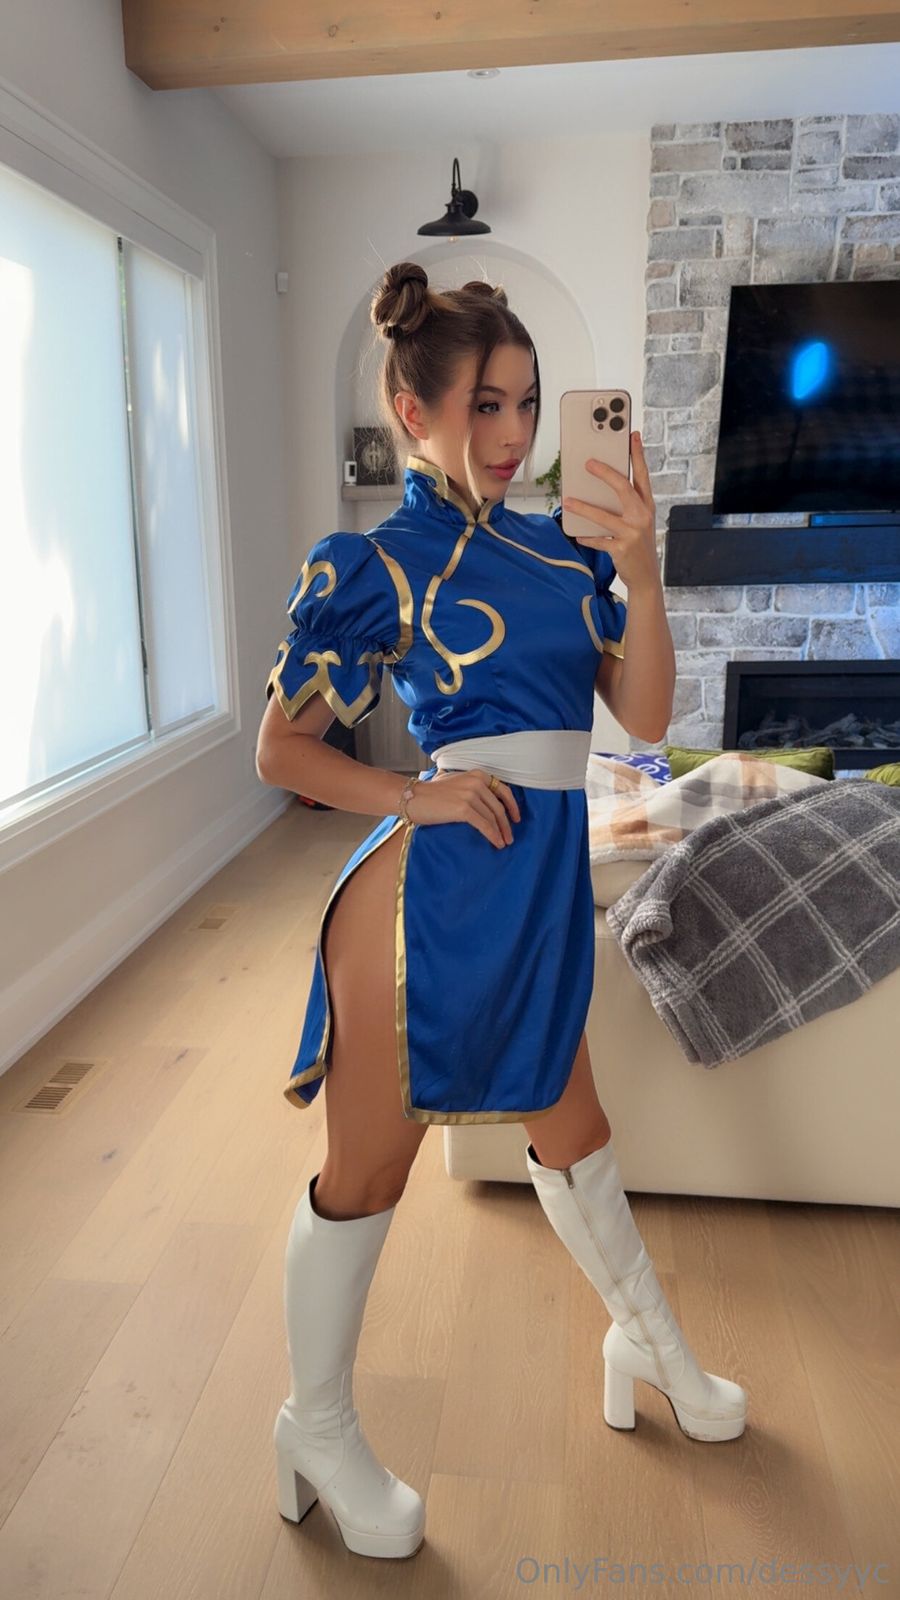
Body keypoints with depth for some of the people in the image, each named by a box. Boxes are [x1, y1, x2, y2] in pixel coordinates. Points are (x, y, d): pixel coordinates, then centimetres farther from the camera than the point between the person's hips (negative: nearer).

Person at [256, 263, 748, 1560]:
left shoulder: (560, 551, 9)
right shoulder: (367, 565, -5)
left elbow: (646, 717, 3)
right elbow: (283, 750, -2)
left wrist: (639, 566, -9)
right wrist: (414, 797, -15)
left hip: (545, 886, 6)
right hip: (431, 886, -5)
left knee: (569, 1122, 24)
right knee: (370, 1165, 10)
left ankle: (648, 1339, 49)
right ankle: (318, 1427, 35)